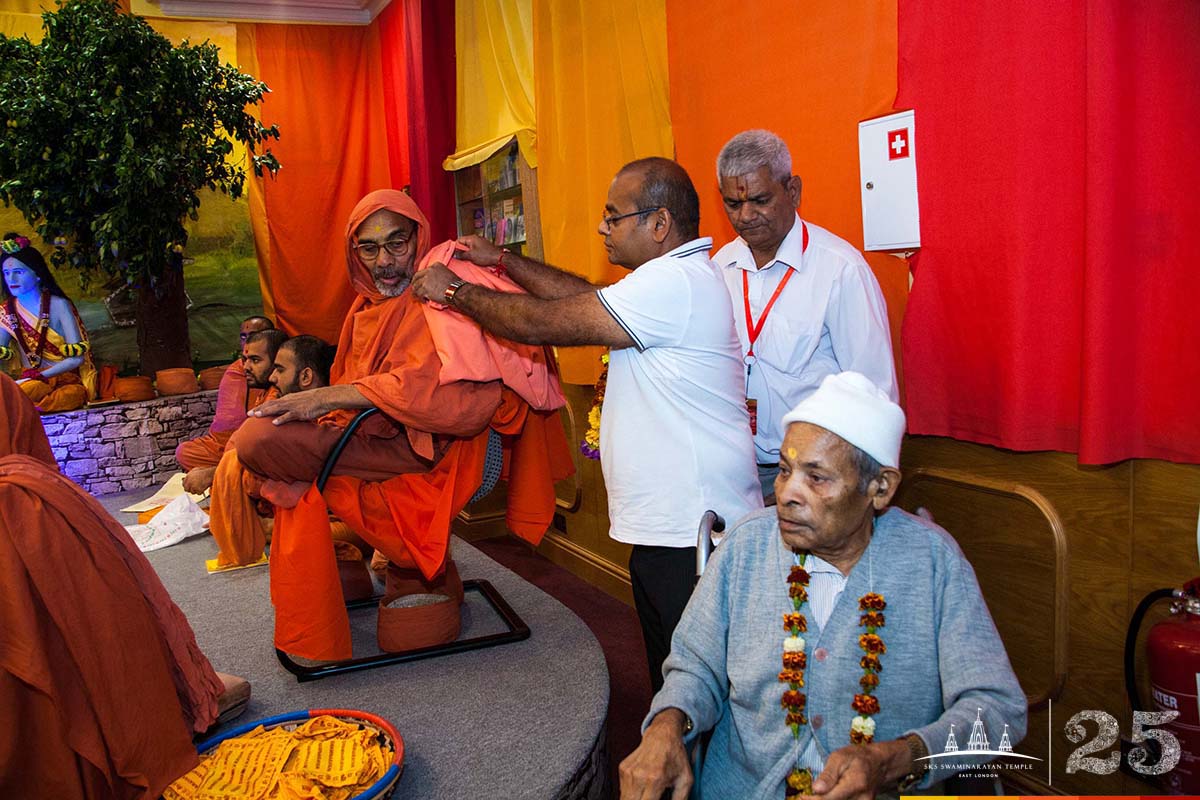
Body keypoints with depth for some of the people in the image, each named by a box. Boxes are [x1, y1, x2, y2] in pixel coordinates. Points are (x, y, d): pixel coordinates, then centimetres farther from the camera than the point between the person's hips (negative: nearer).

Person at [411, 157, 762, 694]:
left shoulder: (670, 284, -19)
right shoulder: (680, 277, 15)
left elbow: (541, 323, -17)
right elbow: (583, 296, 17)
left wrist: (455, 291, -3)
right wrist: (500, 259, 18)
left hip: (690, 534, -10)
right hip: (671, 527, 10)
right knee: (672, 676, 19)